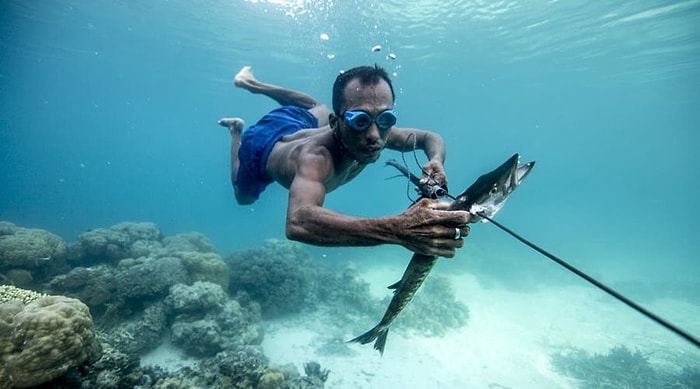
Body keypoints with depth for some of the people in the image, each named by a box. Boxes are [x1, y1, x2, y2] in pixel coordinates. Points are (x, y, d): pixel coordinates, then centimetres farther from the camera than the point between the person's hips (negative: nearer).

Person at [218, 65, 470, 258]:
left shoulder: (376, 132, -34)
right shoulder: (316, 157, -52)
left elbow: (431, 137, -16)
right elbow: (298, 222, -71)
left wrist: (436, 161, -41)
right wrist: (398, 230, -80)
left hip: (301, 125, 4)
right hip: (262, 145, -3)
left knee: (318, 108, 39)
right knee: (243, 198, 28)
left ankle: (250, 83, 47)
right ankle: (237, 130, 42)